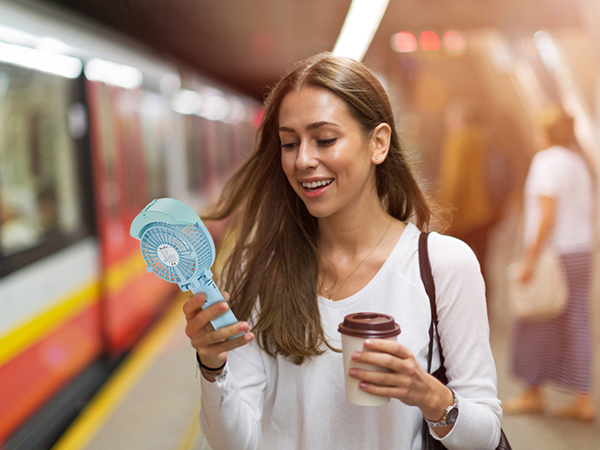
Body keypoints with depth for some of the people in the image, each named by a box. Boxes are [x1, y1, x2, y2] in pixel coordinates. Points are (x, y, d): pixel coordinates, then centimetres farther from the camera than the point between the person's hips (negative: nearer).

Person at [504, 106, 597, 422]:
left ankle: (533, 394, 16)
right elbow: (587, 214, 16)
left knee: (536, 325, 4)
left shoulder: (547, 161, -13)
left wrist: (530, 260, -20)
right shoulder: (579, 162, 13)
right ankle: (583, 401, 11)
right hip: (581, 252, 8)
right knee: (575, 324, 9)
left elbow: (547, 215, -21)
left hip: (552, 252, -8)